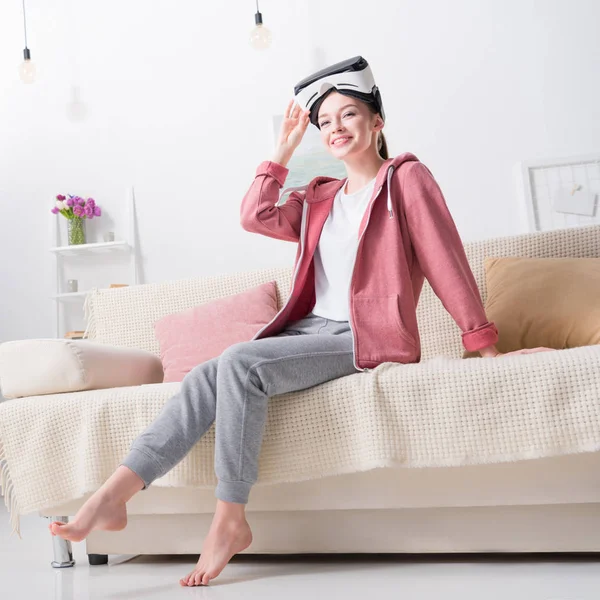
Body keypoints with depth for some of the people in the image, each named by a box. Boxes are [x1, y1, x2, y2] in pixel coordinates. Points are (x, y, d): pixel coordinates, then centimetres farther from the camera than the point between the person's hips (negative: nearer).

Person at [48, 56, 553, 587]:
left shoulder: (406, 178, 4)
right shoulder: (319, 199, 21)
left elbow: (445, 260, -3)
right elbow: (256, 217, 5)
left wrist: (483, 341, -6)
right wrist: (283, 151, 10)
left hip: (366, 338, -6)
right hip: (310, 329, 6)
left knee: (240, 362, -28)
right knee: (210, 375, -18)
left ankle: (230, 520, -22)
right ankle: (115, 494, -23)